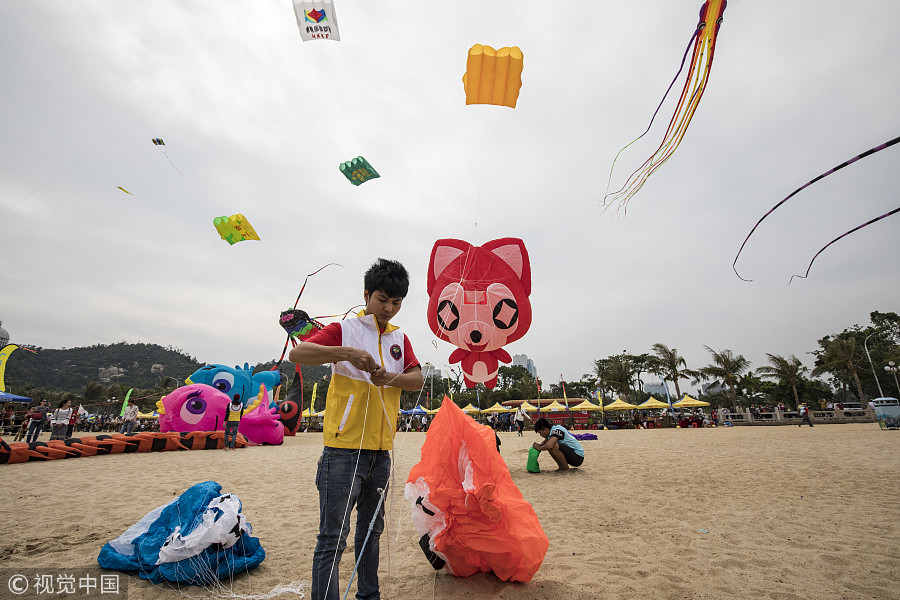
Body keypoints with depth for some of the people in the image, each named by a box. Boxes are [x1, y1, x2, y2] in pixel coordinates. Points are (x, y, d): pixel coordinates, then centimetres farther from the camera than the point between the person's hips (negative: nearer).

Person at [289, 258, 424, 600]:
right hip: (344, 448, -6)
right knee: (333, 536, -1)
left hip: (381, 450, 6)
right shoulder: (344, 329, -4)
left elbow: (417, 380, 3)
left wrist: (389, 378, -17)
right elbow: (297, 354, -16)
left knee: (372, 530, 20)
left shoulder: (400, 338, 11)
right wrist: (347, 352, -29)